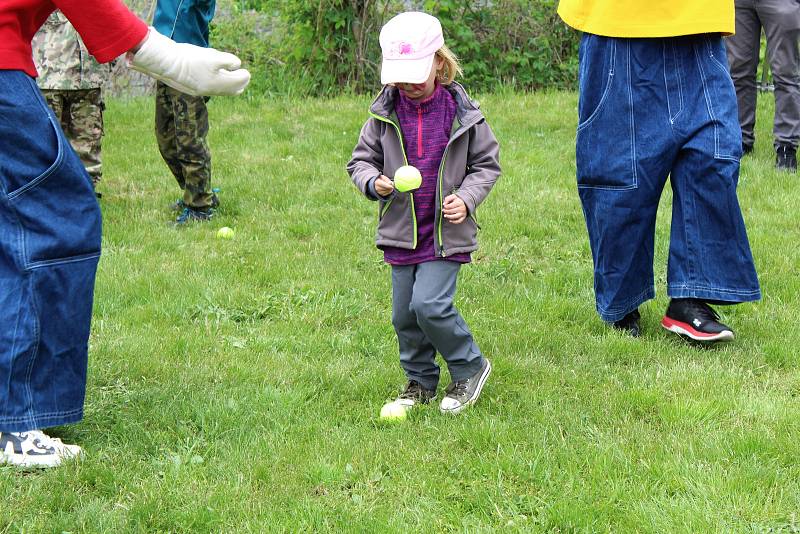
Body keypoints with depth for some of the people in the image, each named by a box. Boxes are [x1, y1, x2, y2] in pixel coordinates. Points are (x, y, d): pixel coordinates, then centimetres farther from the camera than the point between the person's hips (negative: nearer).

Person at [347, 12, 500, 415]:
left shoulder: (461, 112, -7)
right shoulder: (384, 114, -1)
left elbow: (486, 164, 3)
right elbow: (361, 160, 6)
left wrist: (466, 199, -13)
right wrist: (373, 182, -16)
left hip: (446, 232, -4)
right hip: (400, 231, 4)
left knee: (430, 305, -16)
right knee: (404, 314, 9)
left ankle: (470, 367, 7)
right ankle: (420, 381, 29)